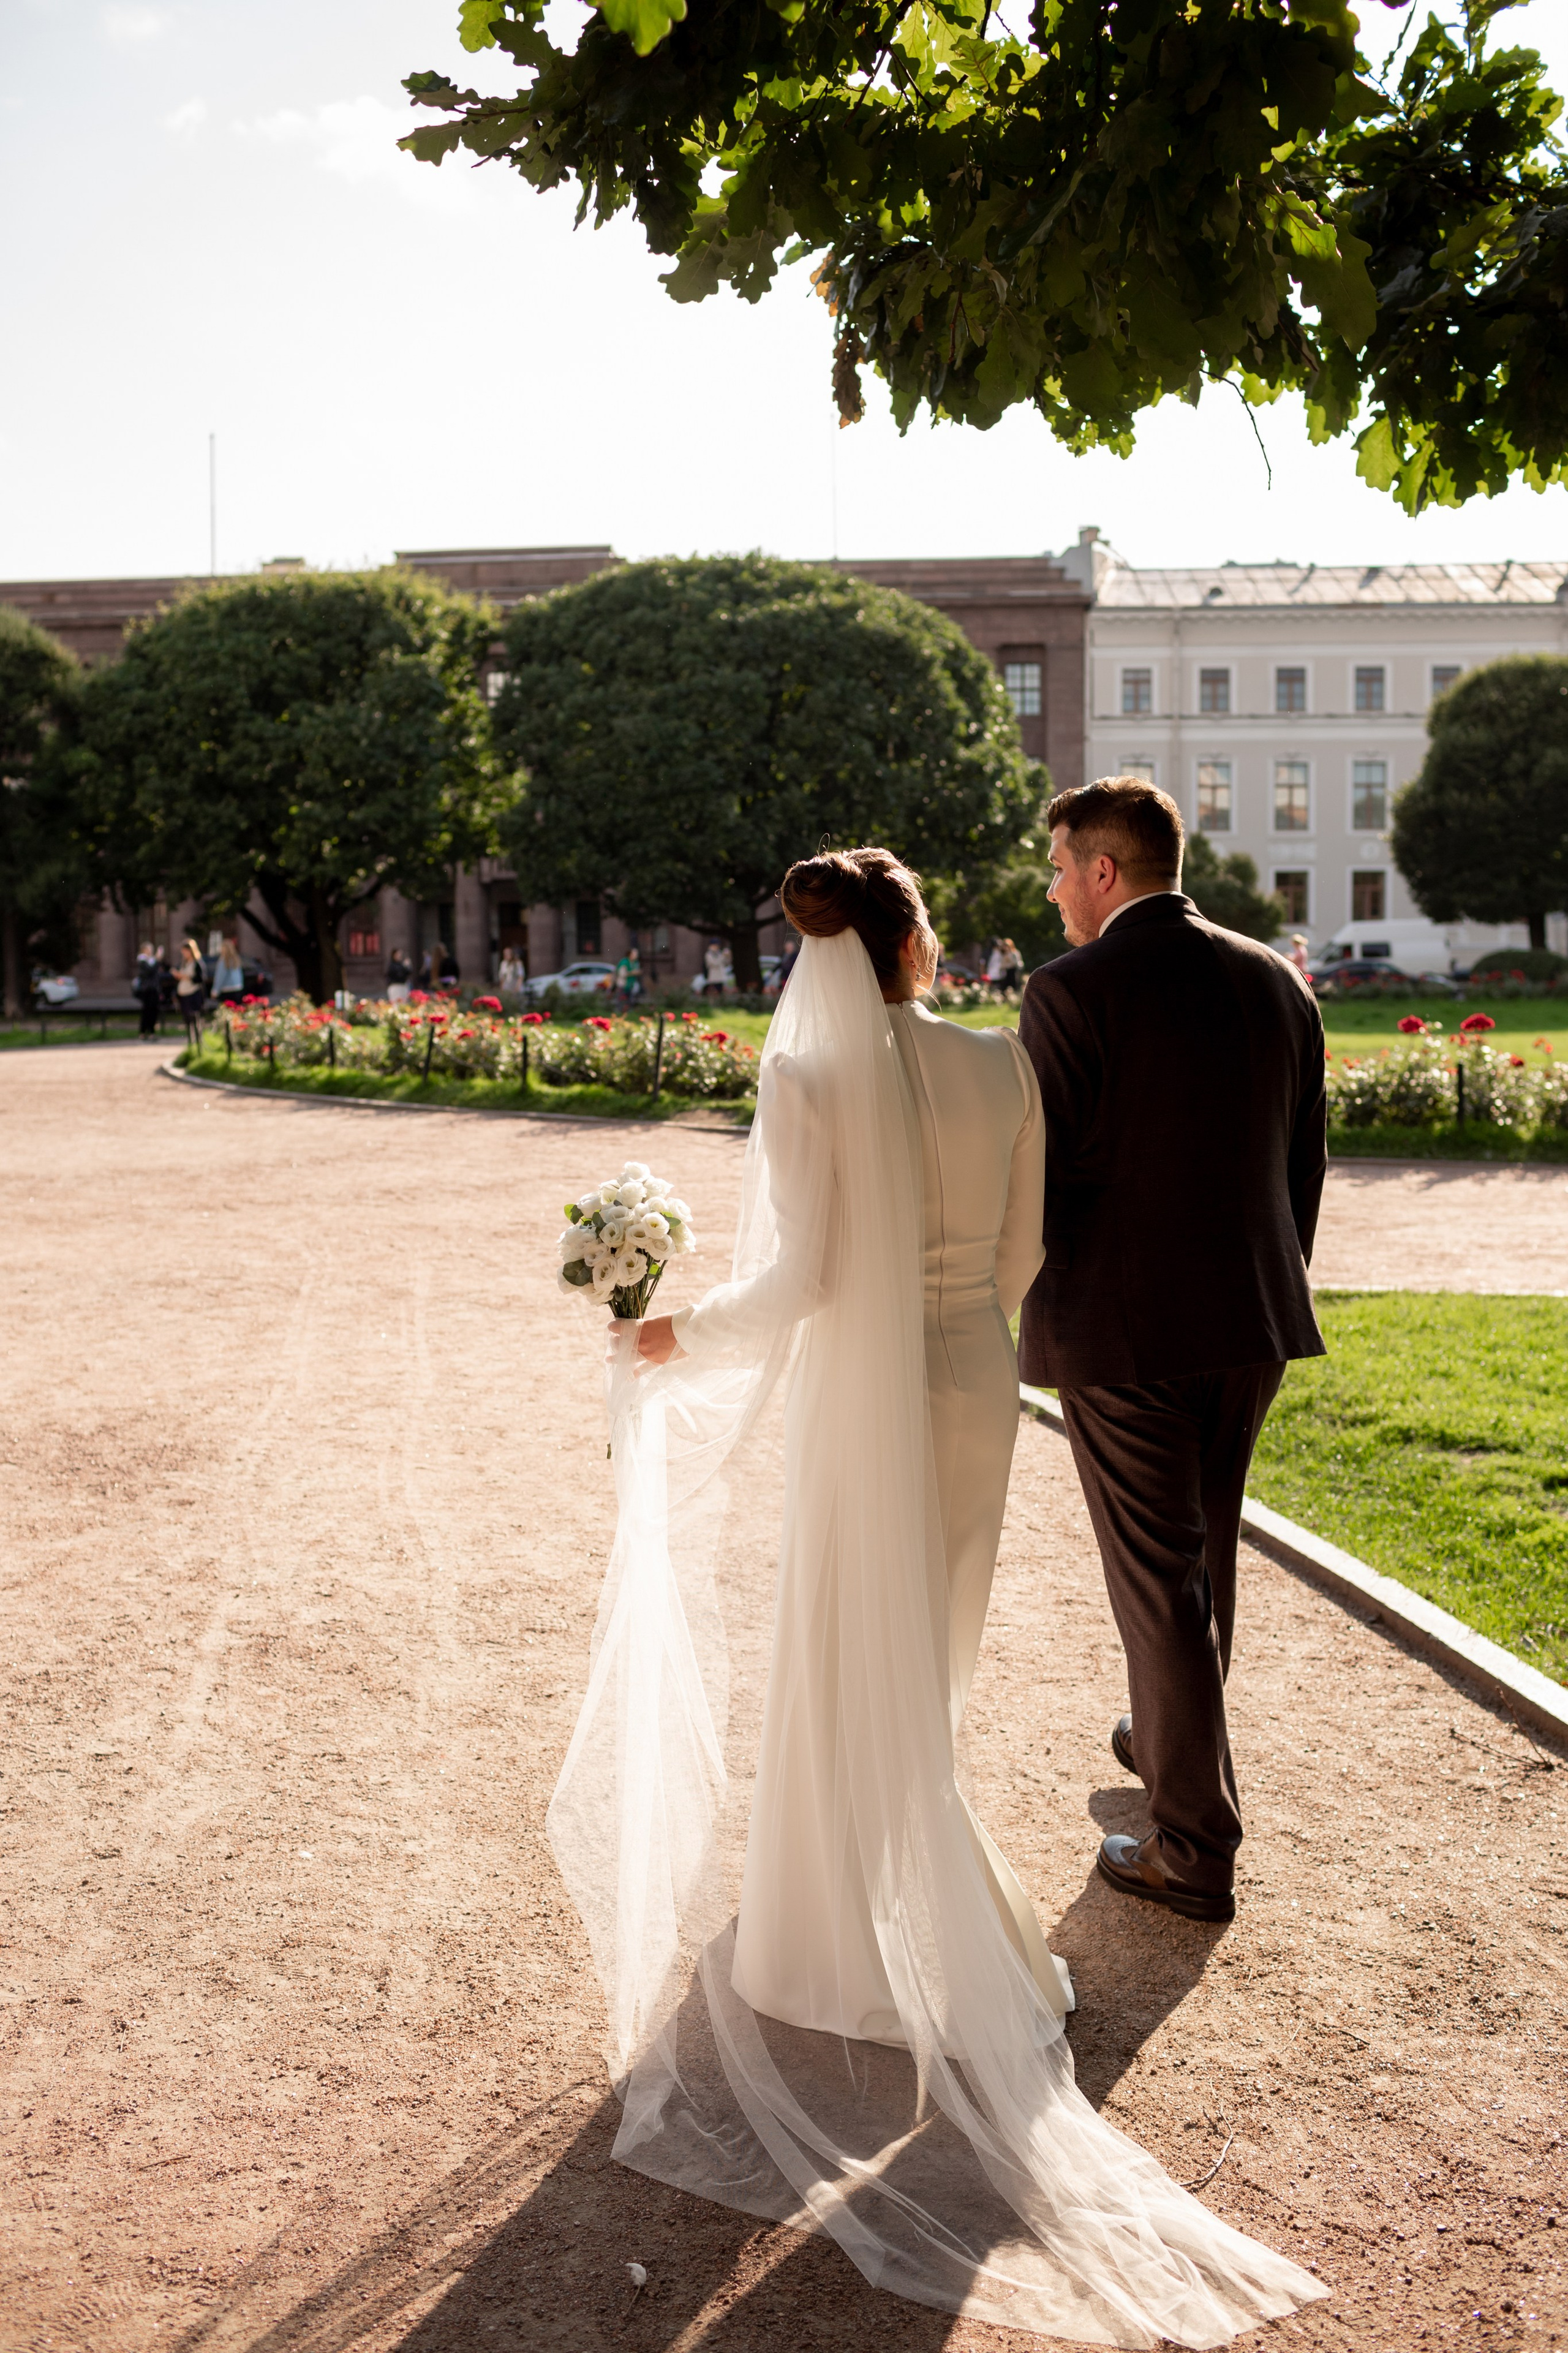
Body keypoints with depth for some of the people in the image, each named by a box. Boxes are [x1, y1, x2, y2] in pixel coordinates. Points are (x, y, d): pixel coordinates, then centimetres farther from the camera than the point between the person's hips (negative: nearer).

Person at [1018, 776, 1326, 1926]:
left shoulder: (1073, 991, -14)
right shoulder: (1277, 981, 5)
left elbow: (1037, 1174, -13)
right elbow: (1306, 1162, 10)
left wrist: (1029, 1318, 3)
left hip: (1122, 1330, -6)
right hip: (1250, 1325, 6)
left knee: (1158, 1580, 3)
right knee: (1206, 1553, 23)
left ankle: (1197, 1851, 10)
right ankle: (1169, 1739, 44)